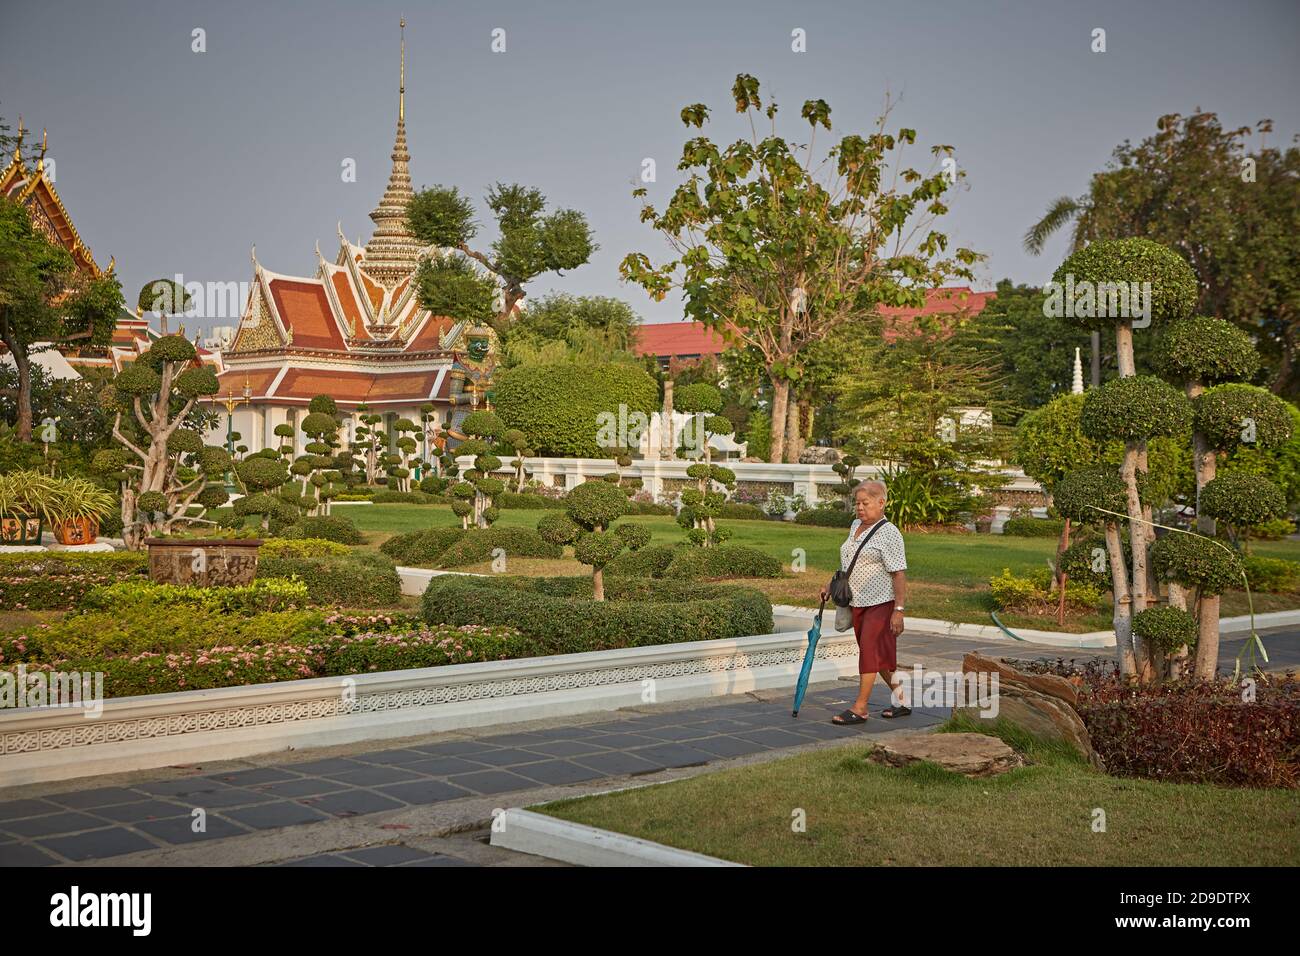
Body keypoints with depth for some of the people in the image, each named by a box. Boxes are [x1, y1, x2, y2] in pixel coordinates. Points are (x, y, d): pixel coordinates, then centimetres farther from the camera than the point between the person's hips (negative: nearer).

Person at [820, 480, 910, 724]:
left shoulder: (889, 533, -14)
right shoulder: (856, 525, 12)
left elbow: (899, 574, -18)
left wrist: (899, 610, -22)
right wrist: (832, 585, 17)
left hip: (881, 602, -8)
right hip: (857, 602, 8)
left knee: (869, 650, -8)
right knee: (879, 654, 13)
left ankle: (859, 708, -3)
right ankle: (901, 701, 24)